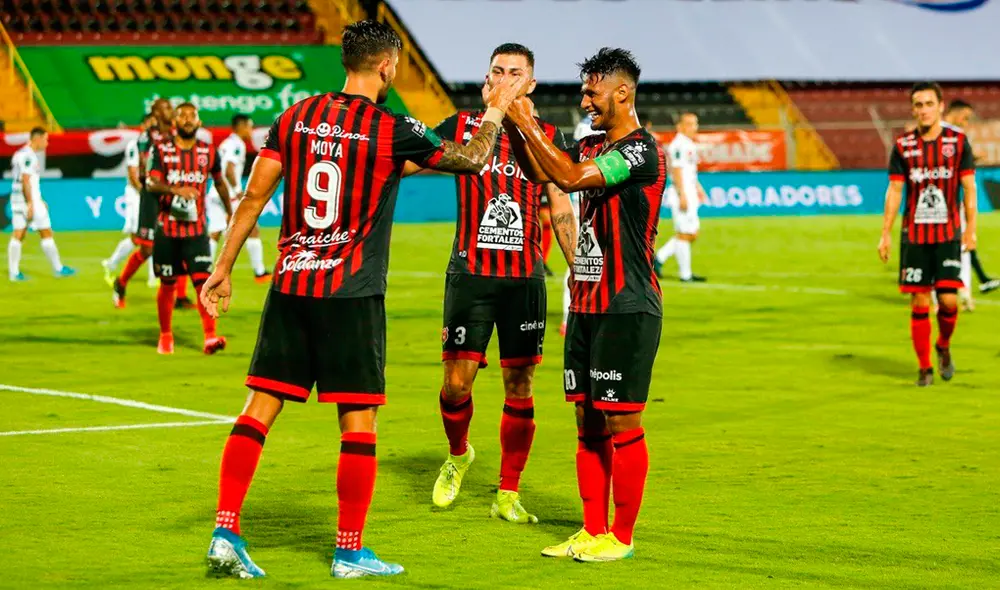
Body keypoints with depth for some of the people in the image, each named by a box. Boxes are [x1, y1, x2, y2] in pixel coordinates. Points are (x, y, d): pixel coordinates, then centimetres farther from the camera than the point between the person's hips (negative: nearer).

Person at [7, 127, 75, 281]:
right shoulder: (29, 156, -13)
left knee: (18, 235, 5)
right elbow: (25, 181, -20)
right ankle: (58, 268, 8)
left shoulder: (20, 154, 17)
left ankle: (14, 272, 2)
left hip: (17, 199, 9)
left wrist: (39, 200, 25)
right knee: (46, 234, 1)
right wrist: (31, 204, -22)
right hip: (29, 199, -9)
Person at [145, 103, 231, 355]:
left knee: (203, 280, -13)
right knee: (167, 284, 8)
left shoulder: (208, 152, 4)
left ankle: (210, 337, -18)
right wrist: (175, 190, -33)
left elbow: (219, 182, 20)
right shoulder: (161, 150, -2)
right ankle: (165, 336, 24)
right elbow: (151, 183, -14)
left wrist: (230, 212, 29)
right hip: (167, 228, 0)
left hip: (196, 229, 0)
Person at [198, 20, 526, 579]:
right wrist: (497, 111, 22)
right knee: (359, 421, 4)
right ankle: (350, 551, 8)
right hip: (352, 294, -4)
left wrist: (223, 269, 11)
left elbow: (254, 197, 5)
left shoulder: (296, 117, 6)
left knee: (260, 409, 6)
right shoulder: (392, 130, -6)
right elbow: (473, 158, 5)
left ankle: (226, 533, 2)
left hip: (290, 286, 5)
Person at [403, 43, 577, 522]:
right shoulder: (461, 127, 3)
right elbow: (403, 162, -2)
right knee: (456, 381, -4)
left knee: (520, 386, 2)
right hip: (470, 273, -1)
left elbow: (561, 210, 6)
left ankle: (508, 495, 12)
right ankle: (457, 455, 28)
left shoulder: (547, 137, 5)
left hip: (525, 279, 1)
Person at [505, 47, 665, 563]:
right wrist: (516, 124, 7)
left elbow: (570, 177, -24)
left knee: (621, 424, -3)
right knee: (588, 423, 10)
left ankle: (621, 537, 4)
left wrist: (526, 124, -17)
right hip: (586, 306, 9)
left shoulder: (641, 151, -14)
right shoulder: (593, 145, 14)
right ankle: (592, 530, 18)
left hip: (627, 311, -9)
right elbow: (541, 173, 21)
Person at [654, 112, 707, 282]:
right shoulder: (679, 145, -14)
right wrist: (682, 196, -23)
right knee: (685, 233, -5)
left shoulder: (690, 145, 17)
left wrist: (698, 188, 25)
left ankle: (659, 258, 15)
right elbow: (677, 171, -19)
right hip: (681, 192, -10)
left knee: (692, 233, 12)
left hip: (689, 192, 10)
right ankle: (685, 274, 1)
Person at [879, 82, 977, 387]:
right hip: (914, 235, 1)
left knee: (949, 300, -10)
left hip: (948, 234, -1)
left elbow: (969, 187, 2)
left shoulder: (958, 140, 0)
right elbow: (894, 190, 4)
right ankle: (924, 367, 12)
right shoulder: (903, 145, 2)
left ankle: (944, 347, 20)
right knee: (919, 302, 0)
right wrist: (885, 234, -1)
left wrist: (971, 229, -4)